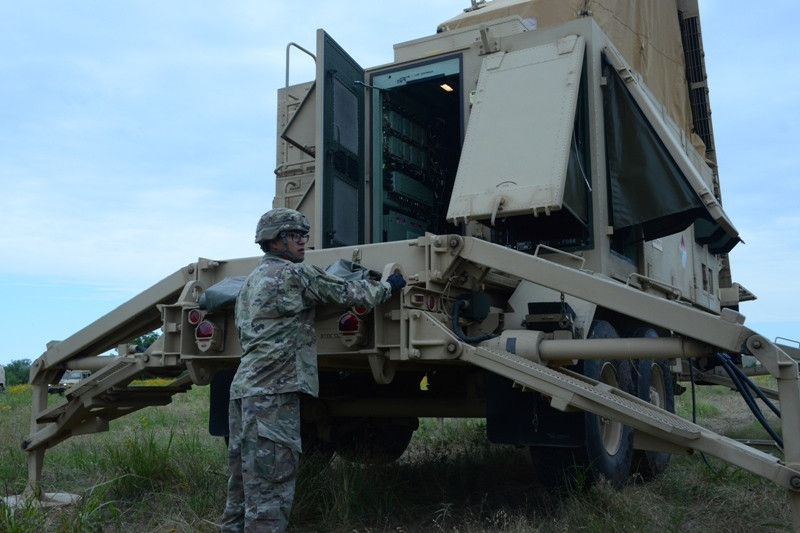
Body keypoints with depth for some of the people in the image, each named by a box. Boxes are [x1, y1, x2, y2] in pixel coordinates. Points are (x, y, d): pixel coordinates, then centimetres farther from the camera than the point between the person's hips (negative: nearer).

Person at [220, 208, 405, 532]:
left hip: (245, 388, 10)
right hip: (273, 392, -9)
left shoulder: (253, 281, 21)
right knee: (270, 488, -7)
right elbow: (347, 293, -3)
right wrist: (387, 286, 13)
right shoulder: (293, 274, -7)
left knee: (245, 482, 14)